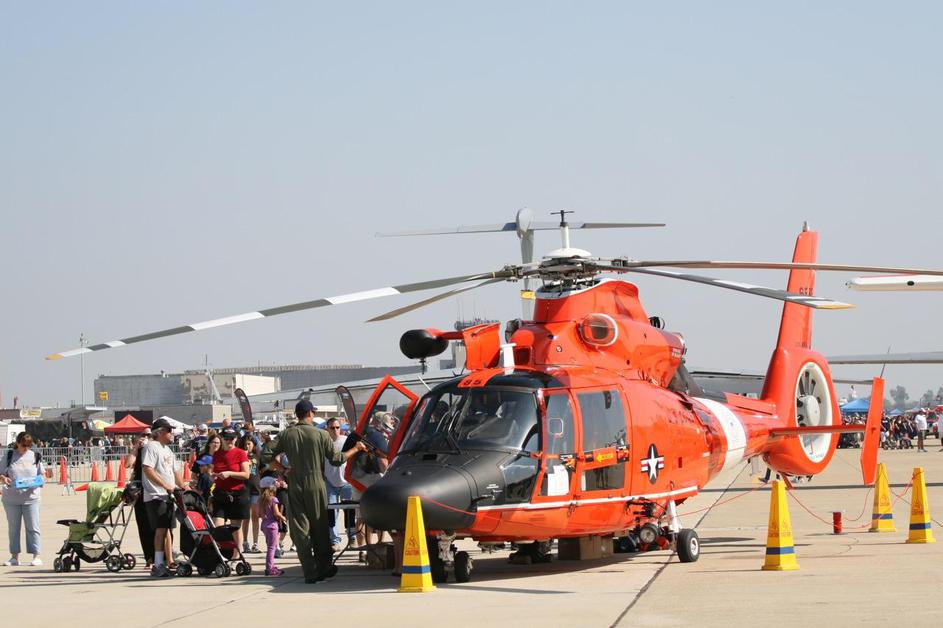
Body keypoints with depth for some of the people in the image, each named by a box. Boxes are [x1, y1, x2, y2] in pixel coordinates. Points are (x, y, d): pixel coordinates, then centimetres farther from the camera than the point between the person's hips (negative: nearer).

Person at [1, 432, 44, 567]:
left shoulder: (35, 456, 6)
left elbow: (41, 475, 13)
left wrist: (39, 485, -8)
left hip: (31, 497, -1)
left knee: (32, 527, -4)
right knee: (13, 528, 7)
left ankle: (36, 556, -1)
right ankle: (14, 557, 14)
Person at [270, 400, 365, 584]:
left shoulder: (287, 434, 1)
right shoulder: (321, 434, -4)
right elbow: (336, 459, 0)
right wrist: (356, 449, 13)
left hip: (295, 487, 1)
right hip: (316, 486, -1)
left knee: (300, 530, 3)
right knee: (319, 528, 11)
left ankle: (310, 572, -1)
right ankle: (324, 568, 15)